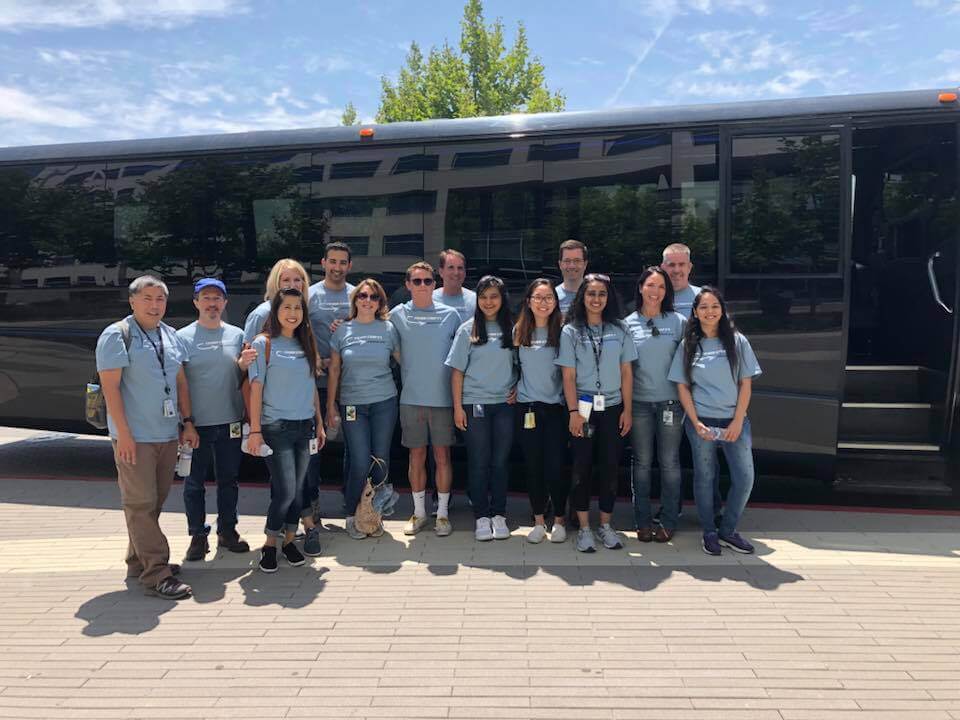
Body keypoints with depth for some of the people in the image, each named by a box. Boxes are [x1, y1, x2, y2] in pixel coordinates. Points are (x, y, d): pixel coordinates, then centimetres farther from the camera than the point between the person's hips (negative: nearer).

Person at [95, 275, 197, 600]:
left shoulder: (170, 335, 13)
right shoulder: (117, 335, -7)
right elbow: (110, 387, -12)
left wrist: (187, 422, 11)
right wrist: (123, 433, -17)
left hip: (167, 434, 7)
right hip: (135, 437, -7)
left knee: (154, 503, 14)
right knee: (141, 505, -4)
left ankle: (139, 563, 26)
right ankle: (157, 573, -1)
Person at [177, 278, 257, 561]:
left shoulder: (236, 335, 6)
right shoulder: (182, 337, -3)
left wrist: (243, 364, -10)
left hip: (230, 421, 3)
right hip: (196, 423, -2)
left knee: (229, 480, 13)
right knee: (194, 483, 8)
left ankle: (227, 530, 27)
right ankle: (198, 535, 21)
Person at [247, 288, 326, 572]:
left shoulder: (306, 344, 12)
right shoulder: (264, 343, -4)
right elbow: (256, 388, -7)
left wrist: (319, 424, 13)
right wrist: (255, 430, -12)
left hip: (305, 427, 5)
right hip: (277, 428, -5)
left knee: (298, 489, 9)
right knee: (285, 491, -6)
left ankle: (289, 540, 24)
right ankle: (269, 545, 14)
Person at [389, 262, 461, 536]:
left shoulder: (450, 314, 2)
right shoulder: (397, 315, 2)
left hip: (443, 397, -1)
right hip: (411, 398, 1)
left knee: (442, 455, 4)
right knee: (416, 455, 8)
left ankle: (443, 512, 16)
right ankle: (419, 512, 22)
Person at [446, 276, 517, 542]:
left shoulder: (511, 329, 6)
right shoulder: (468, 330, 1)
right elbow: (457, 371, 0)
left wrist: (518, 391, -1)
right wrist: (457, 407, -5)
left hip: (505, 404, 2)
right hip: (475, 403, -1)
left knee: (500, 461, 6)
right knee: (479, 462, 3)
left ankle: (499, 515, 17)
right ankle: (481, 517, 13)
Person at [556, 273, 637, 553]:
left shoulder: (619, 330, 4)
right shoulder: (571, 331, -1)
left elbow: (626, 373, 5)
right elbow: (569, 376, -4)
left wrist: (627, 410, 0)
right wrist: (574, 412, -11)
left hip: (613, 408, 2)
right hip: (583, 407, -2)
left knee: (611, 466, 6)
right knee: (582, 467, 3)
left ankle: (605, 524, 21)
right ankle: (584, 527, 14)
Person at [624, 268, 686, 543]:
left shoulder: (679, 322, 2)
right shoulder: (628, 323, 2)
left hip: (670, 401, 0)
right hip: (639, 403, 0)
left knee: (669, 462, 6)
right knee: (642, 462, 8)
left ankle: (668, 521, 18)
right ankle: (642, 521, 18)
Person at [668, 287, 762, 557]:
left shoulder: (737, 342, 2)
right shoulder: (688, 346, 3)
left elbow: (746, 384, 1)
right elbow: (682, 387, 2)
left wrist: (738, 422, -7)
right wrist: (696, 422, -8)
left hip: (734, 420, 1)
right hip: (701, 422, 0)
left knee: (745, 478, -1)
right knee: (704, 477, 6)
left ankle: (727, 531, 19)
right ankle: (709, 532, 22)